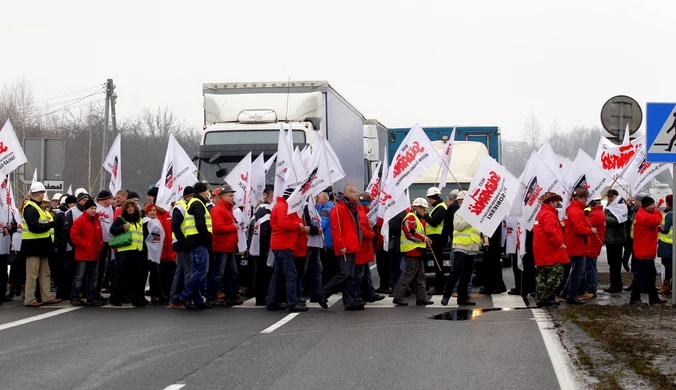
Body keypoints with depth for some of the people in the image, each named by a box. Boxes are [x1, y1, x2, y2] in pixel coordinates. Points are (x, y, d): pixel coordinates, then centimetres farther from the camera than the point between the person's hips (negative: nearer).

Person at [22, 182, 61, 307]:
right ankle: (30, 299, 1)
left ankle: (47, 297, 19)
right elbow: (34, 227, -26)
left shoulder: (38, 207, 18)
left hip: (42, 245, 10)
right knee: (32, 274, -4)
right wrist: (50, 225, -20)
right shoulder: (30, 209, -16)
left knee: (45, 272, 14)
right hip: (33, 246, -10)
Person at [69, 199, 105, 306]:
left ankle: (92, 298, 17)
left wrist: (100, 246, 7)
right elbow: (74, 235, -15)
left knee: (93, 277, 11)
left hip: (95, 255, 8)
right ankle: (74, 297, 0)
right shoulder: (80, 221, -7)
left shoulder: (97, 221, 16)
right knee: (79, 277, -5)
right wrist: (84, 245, -16)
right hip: (83, 255, -8)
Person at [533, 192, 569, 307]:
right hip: (550, 251, -11)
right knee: (556, 272, -9)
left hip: (541, 250, 11)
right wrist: (560, 243, -23)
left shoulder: (541, 213, 20)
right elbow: (551, 231, -26)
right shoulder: (549, 214, -13)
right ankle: (547, 298, -12)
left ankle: (540, 299, 13)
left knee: (543, 275, 13)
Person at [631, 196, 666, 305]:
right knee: (642, 275, -7)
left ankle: (653, 298, 21)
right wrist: (657, 211, -11)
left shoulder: (644, 214, 18)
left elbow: (653, 224, 25)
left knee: (650, 275, 15)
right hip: (644, 252, -11)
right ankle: (634, 298, -3)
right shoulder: (643, 216, -18)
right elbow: (656, 220, -31)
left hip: (647, 252, 11)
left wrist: (658, 228, 3)